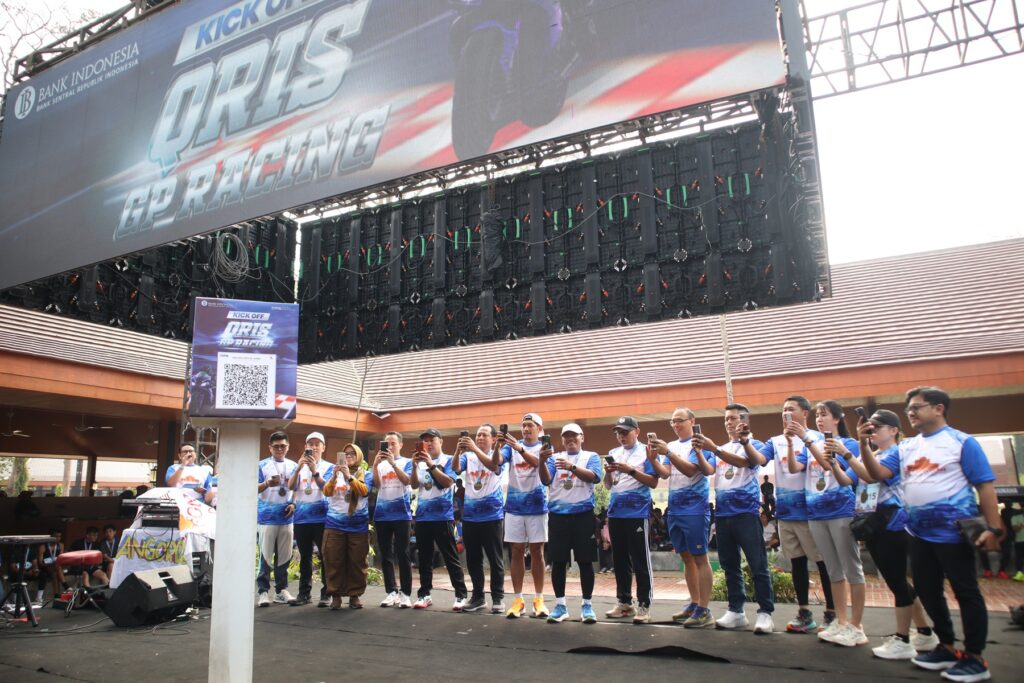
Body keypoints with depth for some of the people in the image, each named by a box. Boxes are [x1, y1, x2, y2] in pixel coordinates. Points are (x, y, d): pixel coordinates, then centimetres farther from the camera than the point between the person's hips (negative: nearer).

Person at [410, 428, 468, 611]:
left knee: (450, 557, -3)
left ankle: (461, 595, 1)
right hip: (422, 515, 5)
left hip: (442, 515, -5)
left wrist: (431, 464, -20)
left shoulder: (448, 460, -1)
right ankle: (424, 594, 19)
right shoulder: (420, 462, 11)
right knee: (424, 558, 11)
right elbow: (414, 485, 2)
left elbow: (448, 482, -15)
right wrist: (415, 465, -13)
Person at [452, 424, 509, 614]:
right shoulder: (468, 456, 7)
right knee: (473, 559, 10)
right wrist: (459, 449, -30)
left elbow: (493, 465, -23)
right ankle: (477, 596, 21)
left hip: (491, 514, -3)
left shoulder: (499, 455, -1)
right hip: (469, 515, 4)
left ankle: (498, 597, 11)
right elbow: (455, 468, -11)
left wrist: (474, 448, -34)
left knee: (495, 559, 2)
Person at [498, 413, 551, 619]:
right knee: (517, 552, 4)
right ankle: (518, 599, 9)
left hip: (537, 507, -2)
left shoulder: (544, 447, 1)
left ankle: (539, 599, 10)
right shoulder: (512, 446, 8)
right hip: (514, 507, 2)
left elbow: (536, 462, -21)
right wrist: (499, 445, -29)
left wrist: (520, 448, -37)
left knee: (537, 552, 3)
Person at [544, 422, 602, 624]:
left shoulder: (591, 456, 6)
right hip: (558, 515, 2)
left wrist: (572, 467, -28)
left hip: (583, 514, -2)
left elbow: (594, 477, -13)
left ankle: (587, 605, 14)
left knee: (585, 561, 3)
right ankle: (560, 605, 15)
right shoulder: (554, 458, 11)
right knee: (558, 561, 5)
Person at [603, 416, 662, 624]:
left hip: (637, 513, -6)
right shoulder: (614, 453, 13)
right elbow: (608, 485, 14)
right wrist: (608, 472, -8)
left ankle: (644, 605, 5)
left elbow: (654, 482, -8)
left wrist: (631, 470, -18)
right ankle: (624, 602, 21)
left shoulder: (645, 452, -2)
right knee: (619, 560, 11)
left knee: (641, 561, -1)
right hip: (616, 512, 6)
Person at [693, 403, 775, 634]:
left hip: (746, 512, -6)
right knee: (730, 565, 9)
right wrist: (700, 451, -17)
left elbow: (745, 462, -19)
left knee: (758, 565, -5)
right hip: (722, 513, 6)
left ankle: (765, 613, 0)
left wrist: (713, 449, -31)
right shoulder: (721, 449, 18)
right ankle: (735, 611, 16)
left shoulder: (754, 445, 2)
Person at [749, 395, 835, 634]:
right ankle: (804, 614, 21)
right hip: (785, 512, 5)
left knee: (823, 562, 2)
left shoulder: (816, 437, -3)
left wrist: (804, 437, -32)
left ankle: (831, 614, 12)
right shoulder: (776, 442, 10)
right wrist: (745, 442, -23)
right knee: (797, 562, 12)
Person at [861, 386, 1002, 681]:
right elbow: (878, 474, 0)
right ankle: (947, 647, 30)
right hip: (919, 534, 7)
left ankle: (974, 658, 15)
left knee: (966, 592, 4)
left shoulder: (962, 442, -7)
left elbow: (985, 486, -9)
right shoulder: (906, 447, 9)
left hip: (953, 532, -7)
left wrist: (993, 528, -14)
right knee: (927, 592, 15)